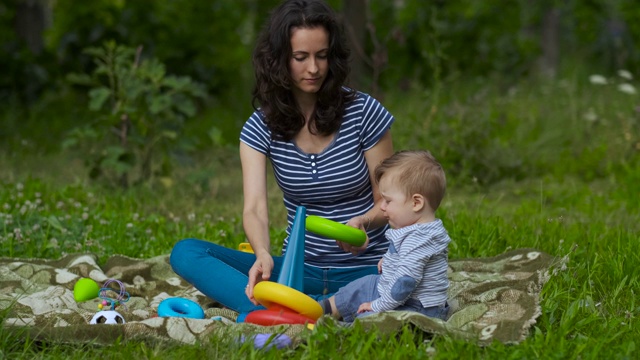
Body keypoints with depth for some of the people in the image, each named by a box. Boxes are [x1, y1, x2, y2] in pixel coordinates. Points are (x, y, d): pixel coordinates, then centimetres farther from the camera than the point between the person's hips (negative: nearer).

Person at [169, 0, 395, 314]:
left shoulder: (363, 112, -5)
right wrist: (263, 255, -37)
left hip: (363, 271, -2)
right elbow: (254, 208, -14)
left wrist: (363, 222, -23)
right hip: (299, 269, 3)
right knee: (185, 253, -19)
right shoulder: (261, 127, 0)